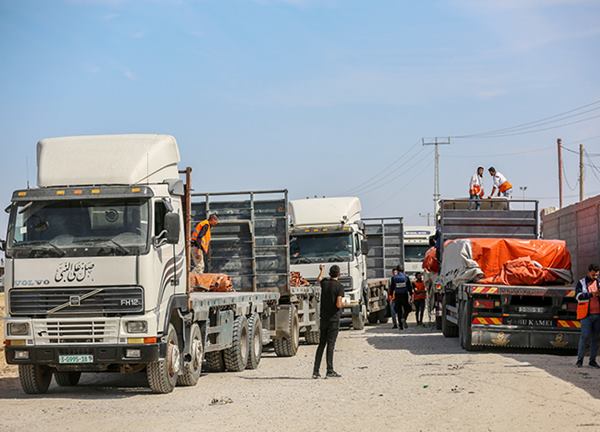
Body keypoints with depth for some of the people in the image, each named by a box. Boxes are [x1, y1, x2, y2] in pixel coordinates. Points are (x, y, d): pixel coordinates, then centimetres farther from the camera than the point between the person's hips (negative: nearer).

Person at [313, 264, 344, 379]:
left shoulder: (324, 283, 4)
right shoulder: (339, 287, -13)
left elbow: (319, 279, 29)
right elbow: (338, 304, -21)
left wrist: (321, 270, 49)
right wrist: (343, 305, 3)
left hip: (324, 318, 5)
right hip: (334, 319, -5)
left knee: (321, 344, 10)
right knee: (330, 344, -5)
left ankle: (316, 371, 8)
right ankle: (330, 371, -5)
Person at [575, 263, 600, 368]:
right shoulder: (581, 283, 2)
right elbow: (578, 296, -12)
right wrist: (591, 294, -25)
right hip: (586, 314, -4)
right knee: (585, 335, -10)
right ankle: (580, 359, -4)